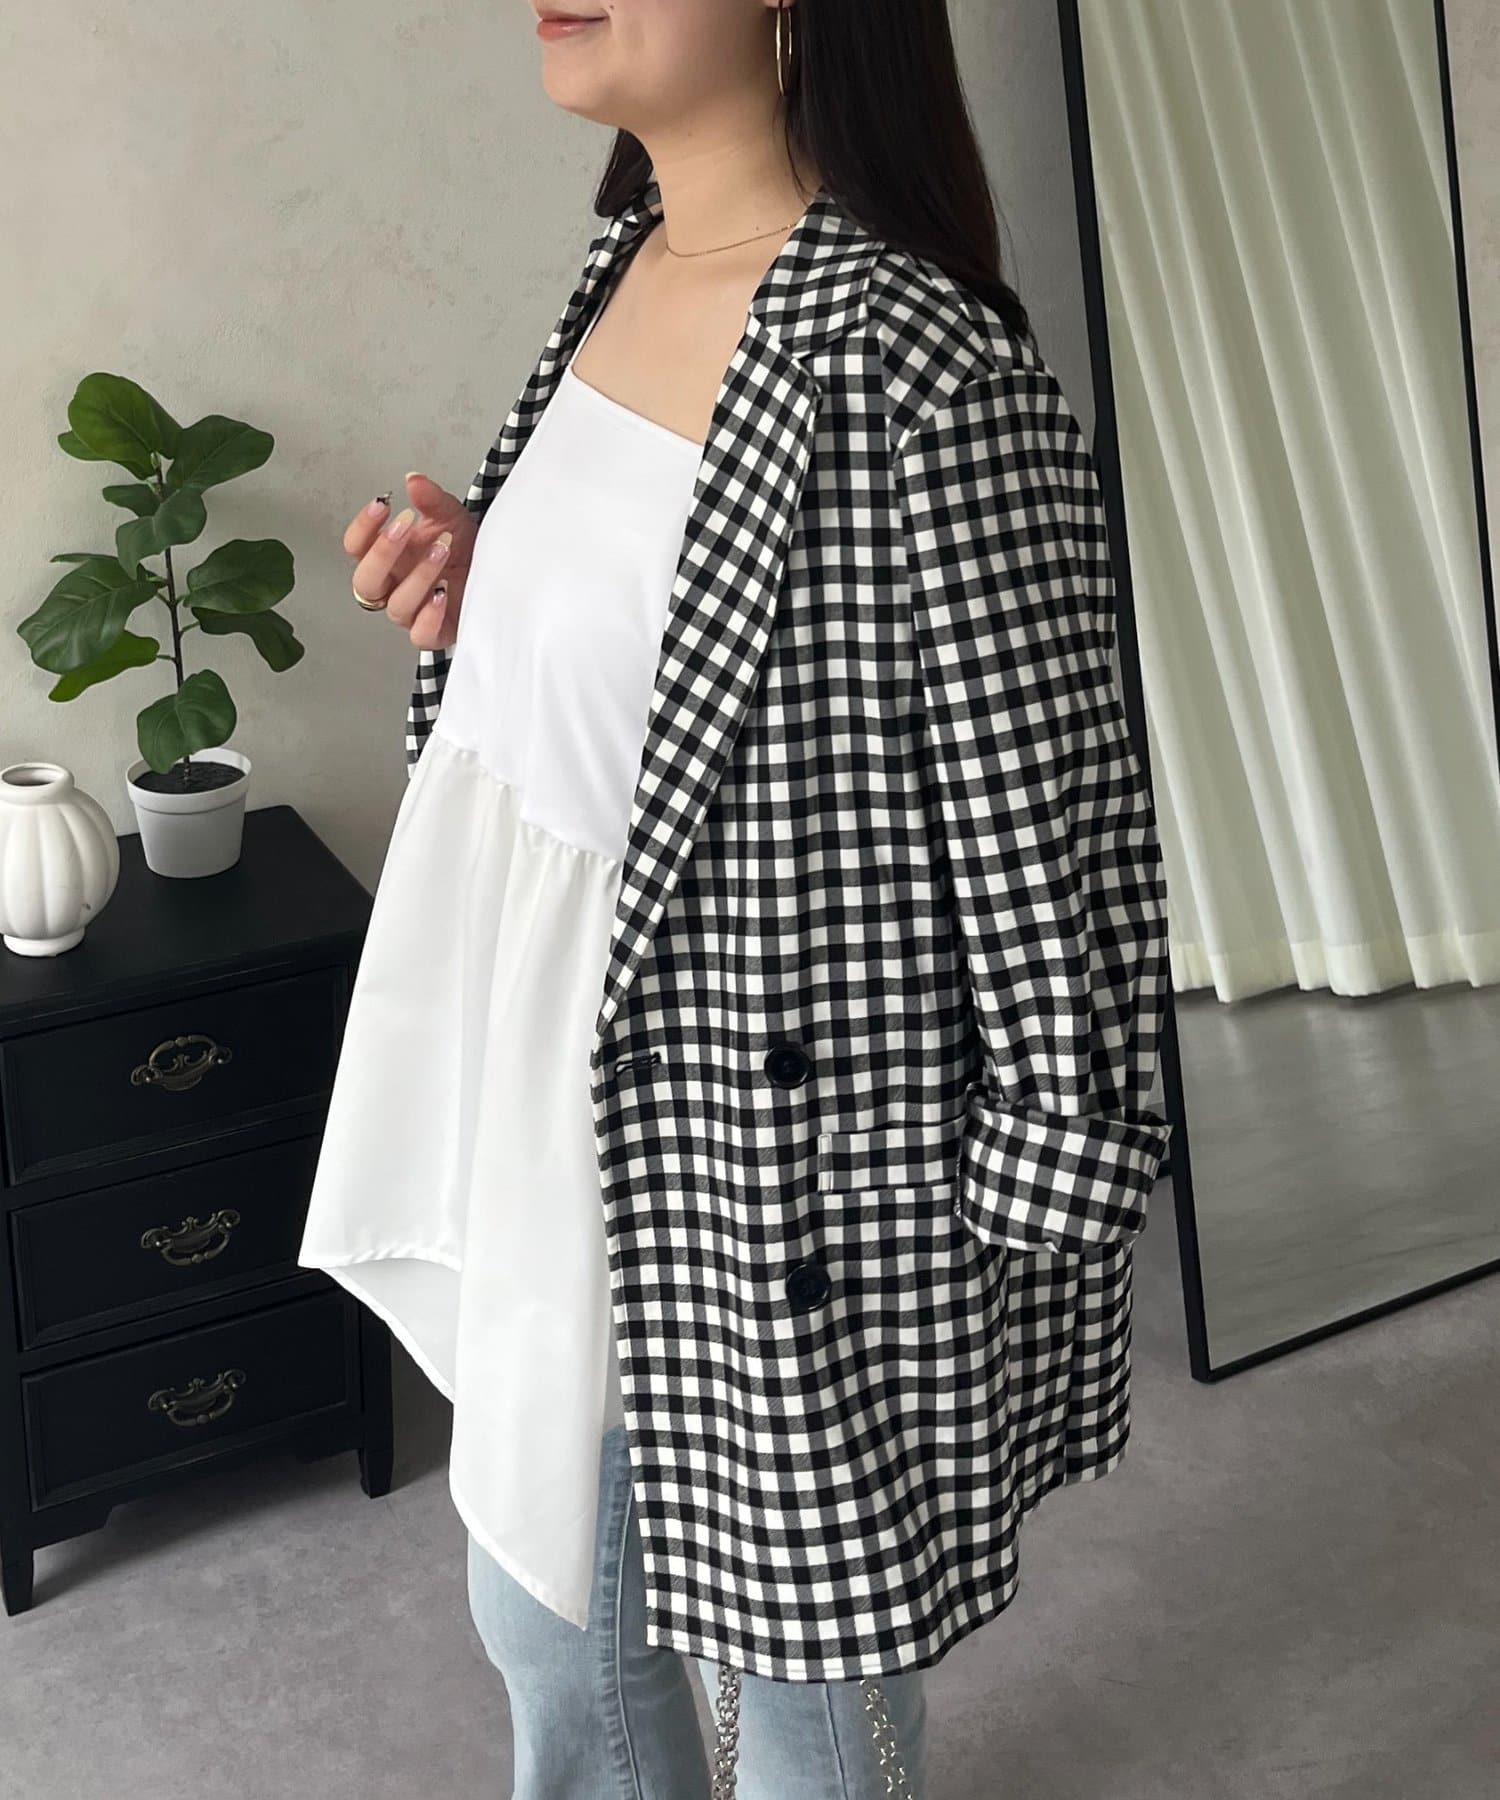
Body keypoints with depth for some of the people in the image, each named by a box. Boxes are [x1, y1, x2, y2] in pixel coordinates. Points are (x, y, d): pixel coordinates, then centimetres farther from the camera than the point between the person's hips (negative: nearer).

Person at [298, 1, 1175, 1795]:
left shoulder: (913, 364, -25)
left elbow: (1046, 835, -20)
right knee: (543, 1606, 27)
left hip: (775, 1160, -8)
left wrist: (1042, 1217, -14)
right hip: (556, 1109, 9)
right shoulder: (626, 266, 3)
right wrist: (474, 586, -2)